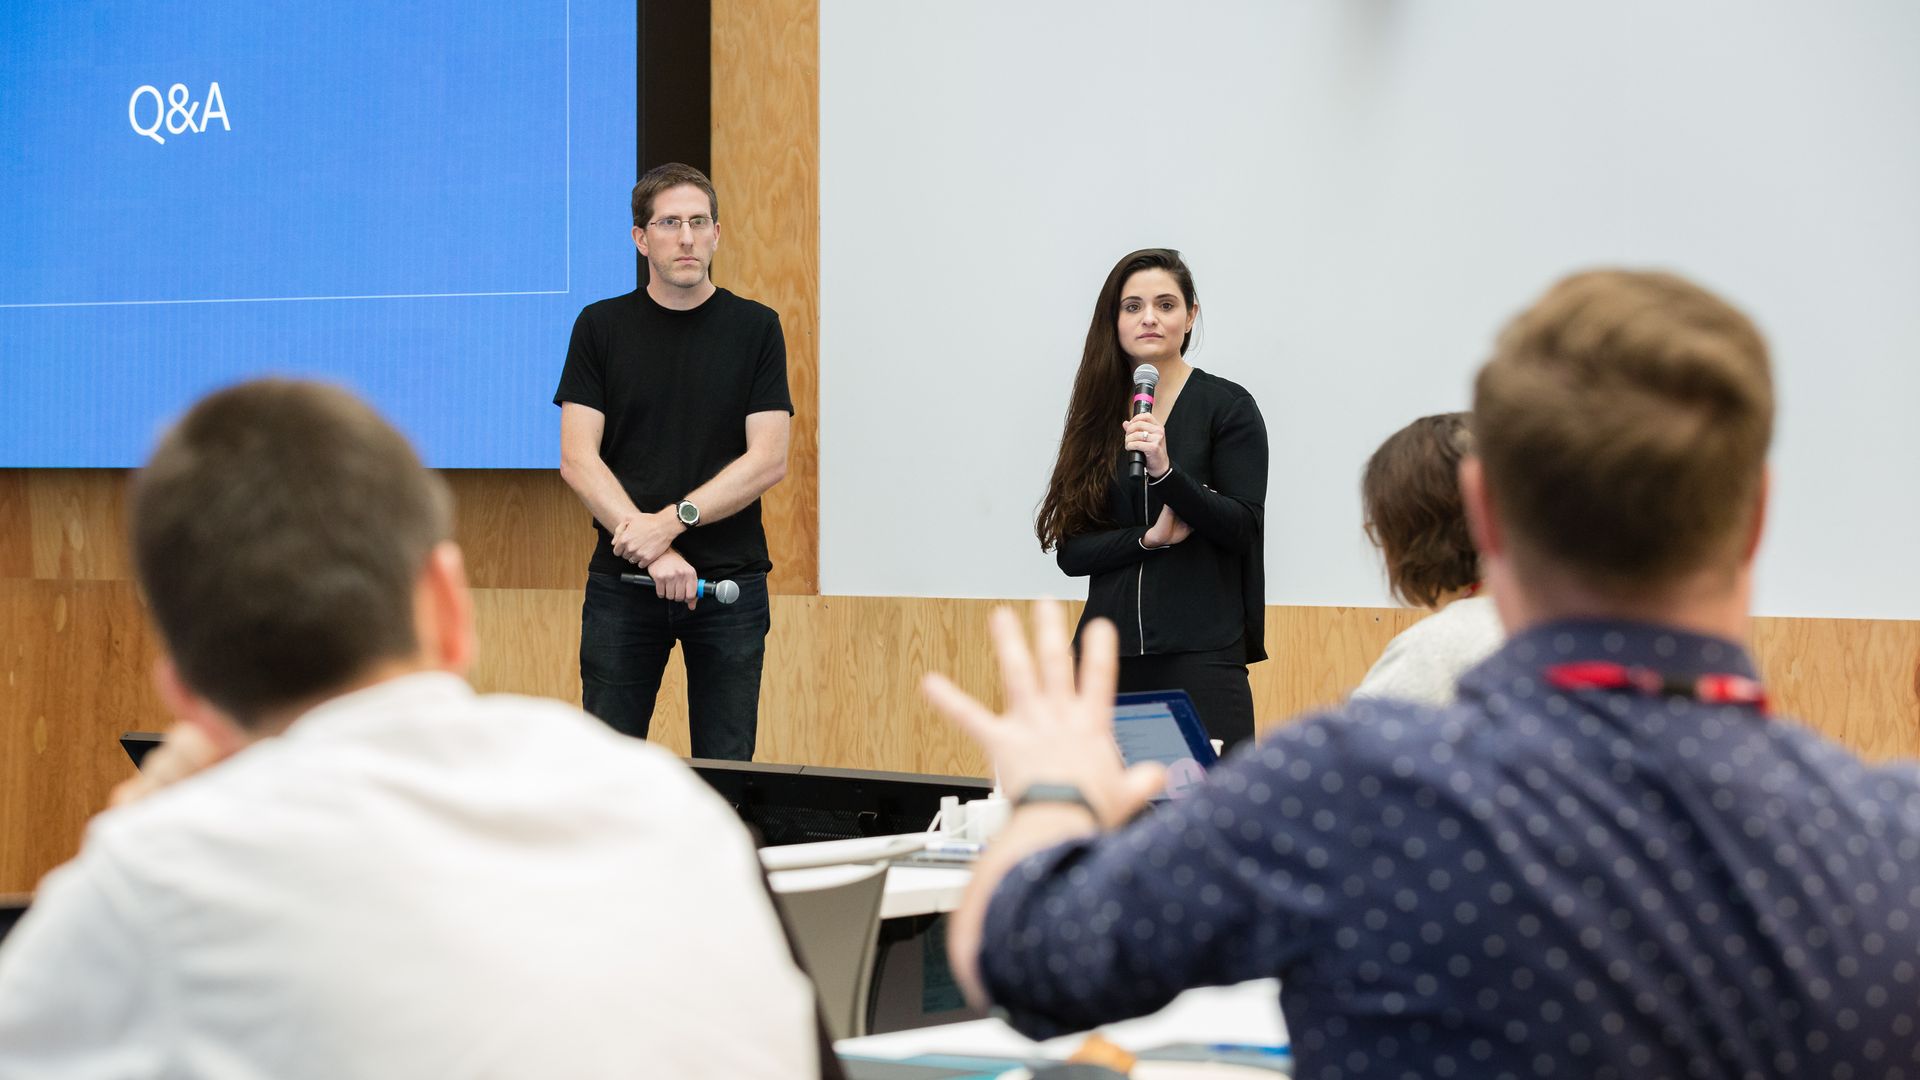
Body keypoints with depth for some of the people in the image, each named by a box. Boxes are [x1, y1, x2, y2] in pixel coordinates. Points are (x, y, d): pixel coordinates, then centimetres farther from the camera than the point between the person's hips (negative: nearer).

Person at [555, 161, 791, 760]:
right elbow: (577, 459, -4)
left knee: (725, 772, 3)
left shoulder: (754, 328, 2)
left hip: (731, 580, 0)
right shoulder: (602, 327, 3)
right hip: (623, 579, 0)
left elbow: (768, 459, -5)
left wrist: (672, 520, -17)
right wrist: (652, 550, -16)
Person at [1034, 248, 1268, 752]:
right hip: (1110, 652, 3)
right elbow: (1069, 549, 6)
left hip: (1201, 652, -3)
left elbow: (1243, 528, -8)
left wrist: (1164, 470, -20)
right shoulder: (1098, 413, 11)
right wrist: (1148, 539, -11)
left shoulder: (1228, 406, 1)